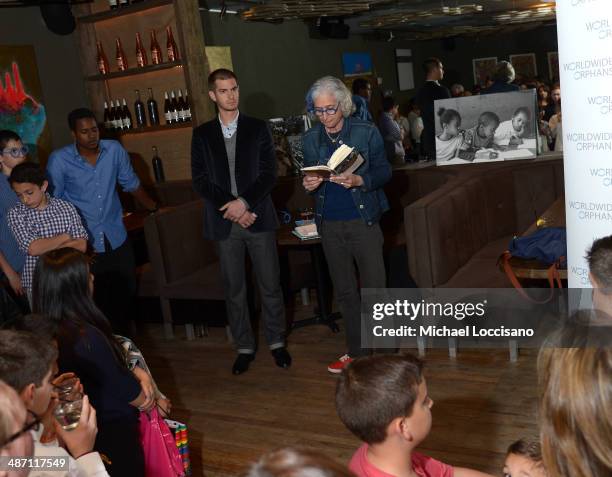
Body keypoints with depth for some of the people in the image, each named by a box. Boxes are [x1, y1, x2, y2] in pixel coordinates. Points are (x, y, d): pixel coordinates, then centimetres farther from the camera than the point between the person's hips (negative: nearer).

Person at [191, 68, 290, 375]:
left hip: (258, 218, 0)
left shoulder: (257, 128, 5)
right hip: (224, 222, 1)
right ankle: (244, 347, 22)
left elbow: (269, 174, -2)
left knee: (270, 285, 6)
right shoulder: (202, 134, 7)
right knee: (234, 290, 8)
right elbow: (200, 181, 0)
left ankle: (276, 342, 23)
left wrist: (244, 202, -15)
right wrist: (231, 208, -11)